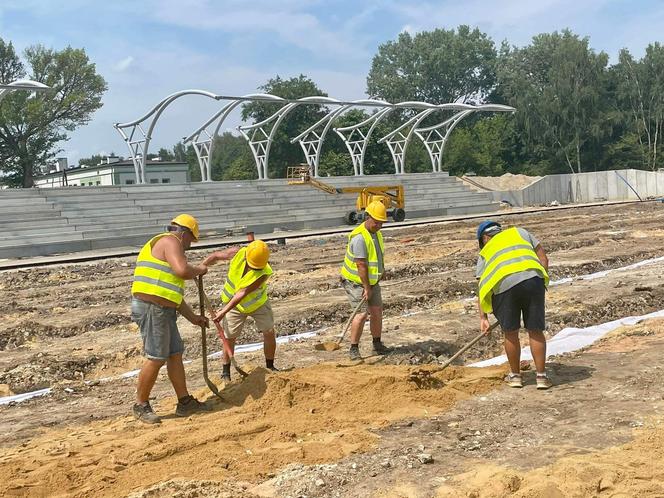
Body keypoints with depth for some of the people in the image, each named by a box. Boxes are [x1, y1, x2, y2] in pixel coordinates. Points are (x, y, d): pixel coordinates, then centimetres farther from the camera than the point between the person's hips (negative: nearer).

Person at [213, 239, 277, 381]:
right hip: (235, 305, 1)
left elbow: (242, 293, -35)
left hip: (258, 303, -1)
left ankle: (270, 366, 15)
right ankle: (225, 372, 14)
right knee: (229, 337, 0)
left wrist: (224, 311, -36)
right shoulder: (239, 253, -24)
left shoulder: (264, 273, -32)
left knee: (269, 332, -4)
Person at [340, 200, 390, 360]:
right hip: (355, 281, -8)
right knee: (362, 313, -15)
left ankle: (377, 345, 22)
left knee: (377, 311, 8)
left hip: (371, 280, 8)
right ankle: (353, 349, -5)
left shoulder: (377, 233, 4)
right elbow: (361, 265, -27)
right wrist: (367, 288, -25)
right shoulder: (359, 237, -26)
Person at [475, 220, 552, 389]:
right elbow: (543, 258, 22)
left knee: (510, 333, 16)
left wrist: (483, 318, 21)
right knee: (535, 331, 11)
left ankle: (515, 376, 29)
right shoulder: (519, 232, 31)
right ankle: (541, 377, 16)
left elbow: (481, 288, 21)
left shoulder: (485, 252, 28)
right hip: (532, 279, 1)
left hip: (504, 285, 0)